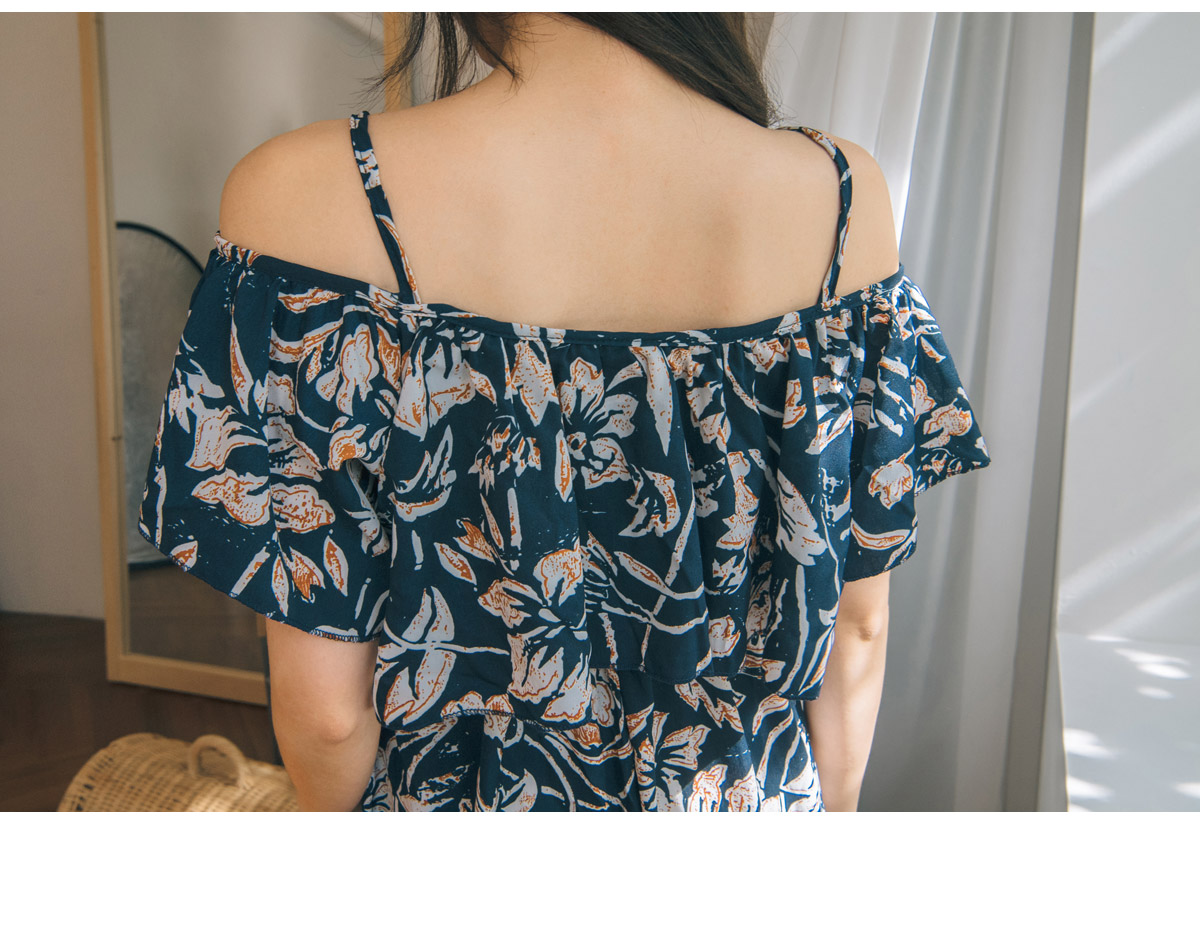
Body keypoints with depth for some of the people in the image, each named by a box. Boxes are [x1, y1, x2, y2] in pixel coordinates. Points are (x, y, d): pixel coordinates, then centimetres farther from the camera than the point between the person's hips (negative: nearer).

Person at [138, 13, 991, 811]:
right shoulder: (843, 194, -16)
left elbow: (324, 703, -18)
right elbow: (859, 627, -8)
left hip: (462, 791, -1)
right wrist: (833, 809, 10)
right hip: (752, 797, 3)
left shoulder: (303, 196, -24)